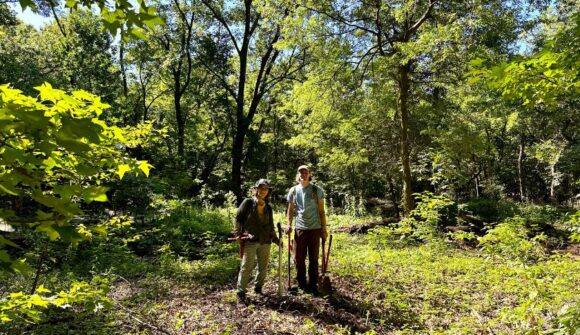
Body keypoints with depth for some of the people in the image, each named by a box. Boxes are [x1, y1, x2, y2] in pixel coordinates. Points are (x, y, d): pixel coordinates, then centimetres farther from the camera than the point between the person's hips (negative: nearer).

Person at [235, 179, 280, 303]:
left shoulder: (268, 207, 12)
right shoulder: (248, 202, -1)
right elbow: (238, 218, -1)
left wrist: (275, 238, 12)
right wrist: (238, 234, -7)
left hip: (265, 241, 5)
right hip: (250, 241, -5)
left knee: (263, 266, 13)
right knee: (246, 267, -4)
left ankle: (258, 287, 31)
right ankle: (241, 292, 7)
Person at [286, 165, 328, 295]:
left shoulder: (317, 190, 1)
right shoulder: (294, 190, 5)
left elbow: (321, 211, 3)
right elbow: (290, 210, 9)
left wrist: (324, 228, -1)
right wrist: (288, 224, -5)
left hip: (315, 228, -1)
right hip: (300, 228, 1)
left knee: (313, 259, 6)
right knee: (299, 258, 7)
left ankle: (313, 285, 17)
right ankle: (301, 284, 21)